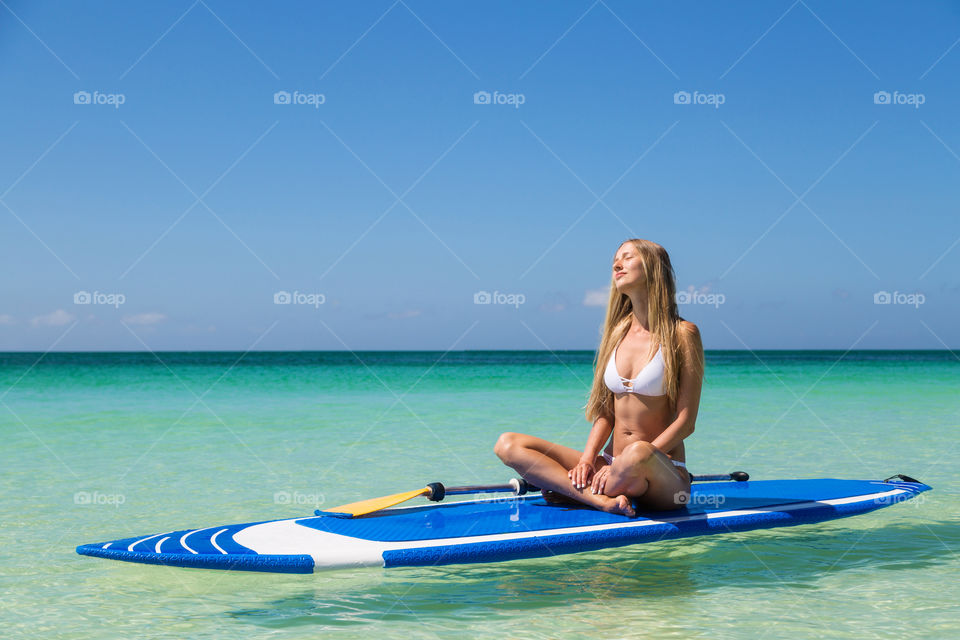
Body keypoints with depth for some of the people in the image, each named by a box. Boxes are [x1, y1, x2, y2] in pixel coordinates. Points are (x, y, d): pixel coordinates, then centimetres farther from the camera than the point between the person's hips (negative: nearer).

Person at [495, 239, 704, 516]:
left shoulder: (682, 334, -4)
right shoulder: (617, 332, 13)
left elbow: (685, 422, -9)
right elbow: (606, 412, 11)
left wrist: (631, 465, -18)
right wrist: (587, 460, -8)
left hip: (664, 475, -6)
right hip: (610, 463, 6)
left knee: (639, 453, -43)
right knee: (508, 444, -10)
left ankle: (571, 491, -14)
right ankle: (603, 500, -25)